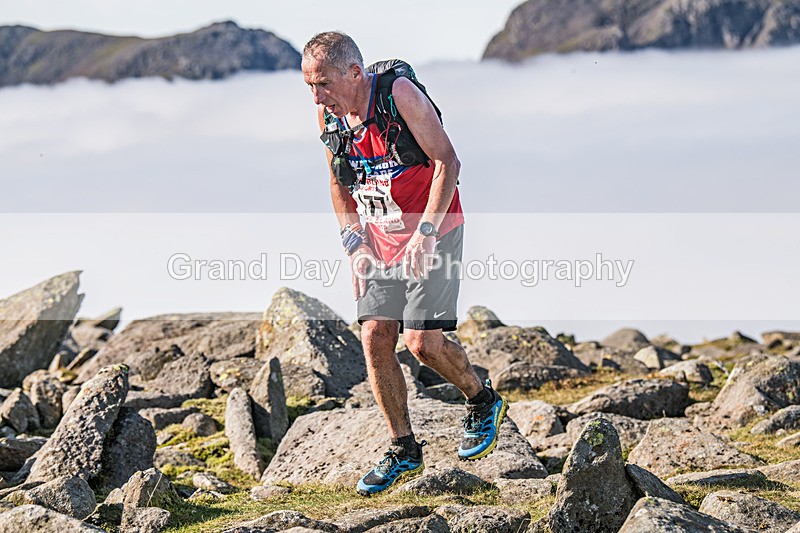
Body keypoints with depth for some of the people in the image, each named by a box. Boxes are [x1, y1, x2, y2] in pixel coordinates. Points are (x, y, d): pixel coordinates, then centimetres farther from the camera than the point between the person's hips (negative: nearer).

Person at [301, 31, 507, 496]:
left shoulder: (400, 94, -19)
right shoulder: (329, 115, 0)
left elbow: (447, 162, -17)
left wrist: (425, 233, -22)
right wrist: (355, 244, 2)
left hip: (432, 231, -6)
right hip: (378, 236, 6)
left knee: (423, 341, -13)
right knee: (375, 338, -2)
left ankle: (484, 402, 16)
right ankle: (405, 451, 12)